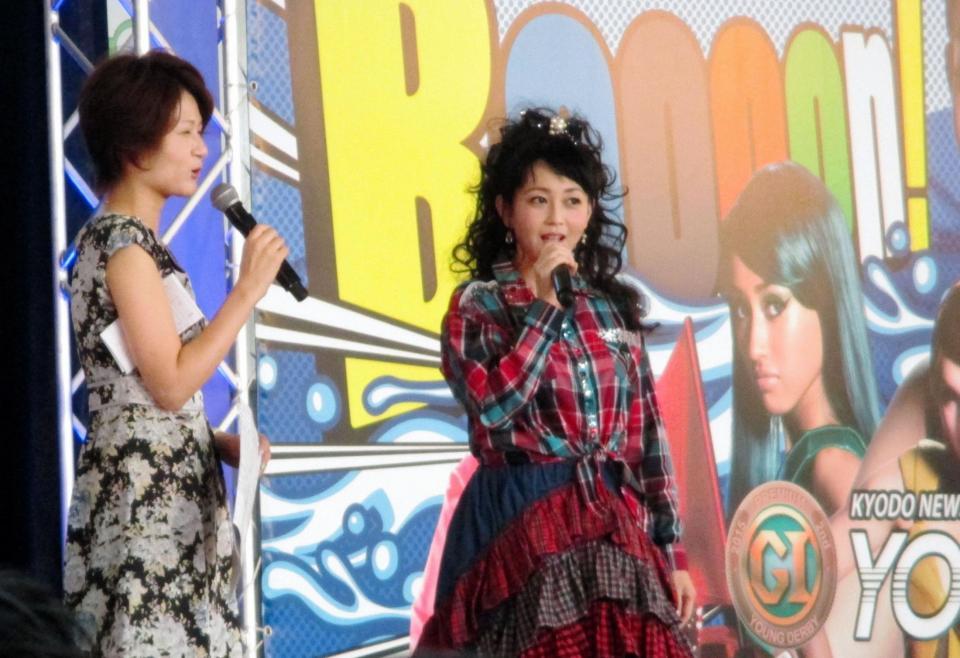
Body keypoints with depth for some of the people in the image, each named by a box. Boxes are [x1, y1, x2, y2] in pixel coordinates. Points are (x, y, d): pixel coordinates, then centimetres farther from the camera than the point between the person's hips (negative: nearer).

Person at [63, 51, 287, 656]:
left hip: (164, 491, 9)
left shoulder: (124, 239, 16)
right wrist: (249, 291, -14)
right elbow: (170, 384, -18)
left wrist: (220, 441, 7)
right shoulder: (124, 244, -13)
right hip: (145, 496, -9)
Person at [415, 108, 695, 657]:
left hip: (613, 522, 4)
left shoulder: (614, 306, 11)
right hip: (519, 523, -4)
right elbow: (493, 406, -19)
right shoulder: (476, 305, -1)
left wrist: (671, 550, 8)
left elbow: (647, 431, 11)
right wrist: (545, 304, -15)